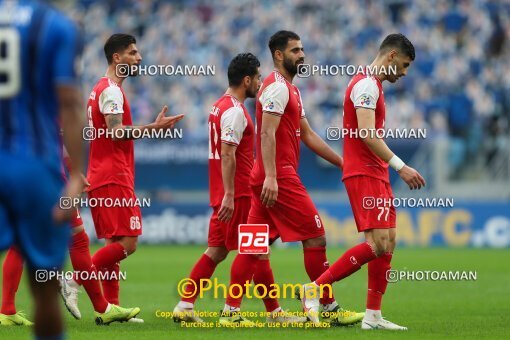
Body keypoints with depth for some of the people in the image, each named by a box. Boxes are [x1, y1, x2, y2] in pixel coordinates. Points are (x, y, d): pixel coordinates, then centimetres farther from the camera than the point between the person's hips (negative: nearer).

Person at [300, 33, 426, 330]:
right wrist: (400, 166, -23)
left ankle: (373, 315, 7)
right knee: (378, 243, -16)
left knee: (387, 243, 7)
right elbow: (367, 134, -22)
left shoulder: (372, 85, 20)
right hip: (364, 175, -11)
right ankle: (315, 289, -11)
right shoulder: (367, 84, -12)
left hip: (375, 175, 11)